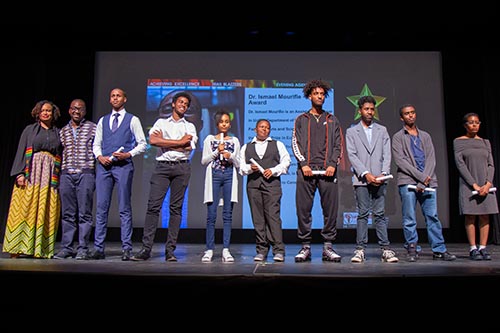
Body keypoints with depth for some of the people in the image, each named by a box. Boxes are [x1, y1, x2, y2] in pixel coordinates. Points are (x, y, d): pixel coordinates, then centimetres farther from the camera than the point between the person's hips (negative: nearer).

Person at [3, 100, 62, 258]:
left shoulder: (58, 133, 16)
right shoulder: (30, 129, 12)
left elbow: (61, 157, 11)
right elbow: (21, 151, 5)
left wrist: (60, 179, 1)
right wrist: (20, 173, -8)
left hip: (51, 177, 2)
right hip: (31, 173, -1)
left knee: (46, 213, -3)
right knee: (26, 209, -7)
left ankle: (41, 248, 0)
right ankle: (19, 247, -3)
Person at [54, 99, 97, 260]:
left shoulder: (92, 128, 7)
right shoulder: (63, 131, 17)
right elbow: (60, 155, 19)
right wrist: (57, 178, 14)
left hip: (86, 174, -3)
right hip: (66, 174, 4)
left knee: (84, 213, -3)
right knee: (67, 214, 6)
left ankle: (83, 249, 2)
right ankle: (66, 248, 12)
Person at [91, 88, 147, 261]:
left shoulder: (133, 120, 7)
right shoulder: (102, 120, 19)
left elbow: (142, 143, 3)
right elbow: (96, 144, 19)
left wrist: (128, 154, -11)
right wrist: (99, 156, -1)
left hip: (124, 165, -3)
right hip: (103, 166, 4)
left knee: (125, 208, -2)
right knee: (101, 208, 2)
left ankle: (126, 248, 1)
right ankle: (98, 248, 8)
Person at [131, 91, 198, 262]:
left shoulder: (190, 126, 17)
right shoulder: (161, 122, 16)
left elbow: (189, 147, -1)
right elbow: (153, 140, -4)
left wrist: (164, 141, -1)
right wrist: (179, 142, -4)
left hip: (182, 167, 1)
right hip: (162, 166, 0)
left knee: (176, 208, 0)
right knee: (153, 206, -8)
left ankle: (170, 250, 3)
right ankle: (146, 248, -6)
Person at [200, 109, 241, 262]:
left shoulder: (234, 141, 13)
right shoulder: (210, 139, 10)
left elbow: (238, 164, 12)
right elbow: (203, 161, 4)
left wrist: (230, 156, -7)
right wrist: (217, 151, -7)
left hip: (229, 176, 1)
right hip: (214, 175, -1)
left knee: (228, 214, -1)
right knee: (211, 214, -5)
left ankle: (226, 249, 3)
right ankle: (209, 249, 1)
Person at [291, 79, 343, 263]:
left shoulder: (332, 120, 18)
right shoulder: (301, 120, 15)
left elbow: (338, 145, 11)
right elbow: (295, 143, 6)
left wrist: (333, 165, -5)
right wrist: (303, 164, -8)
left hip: (327, 170, 1)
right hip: (306, 170, -1)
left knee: (330, 209, -1)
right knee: (303, 209, -1)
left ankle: (328, 247, 8)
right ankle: (305, 247, 7)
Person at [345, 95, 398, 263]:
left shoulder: (382, 130, 15)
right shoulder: (351, 132, 9)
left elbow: (387, 154, 7)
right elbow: (352, 155, -1)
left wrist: (384, 173, -9)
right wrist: (366, 174, -12)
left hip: (379, 179, 1)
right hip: (361, 180, -1)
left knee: (380, 214, 1)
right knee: (362, 215, -1)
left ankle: (385, 249, 4)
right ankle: (360, 249, 3)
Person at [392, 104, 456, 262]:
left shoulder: (425, 136, 18)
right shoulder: (398, 137, 7)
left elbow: (431, 159, 8)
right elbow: (400, 160, -5)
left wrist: (424, 182, -6)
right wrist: (420, 176, -12)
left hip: (428, 182, 3)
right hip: (408, 182, -3)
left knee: (433, 217, 3)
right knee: (409, 219, -2)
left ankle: (439, 250, 8)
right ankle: (412, 249, 7)